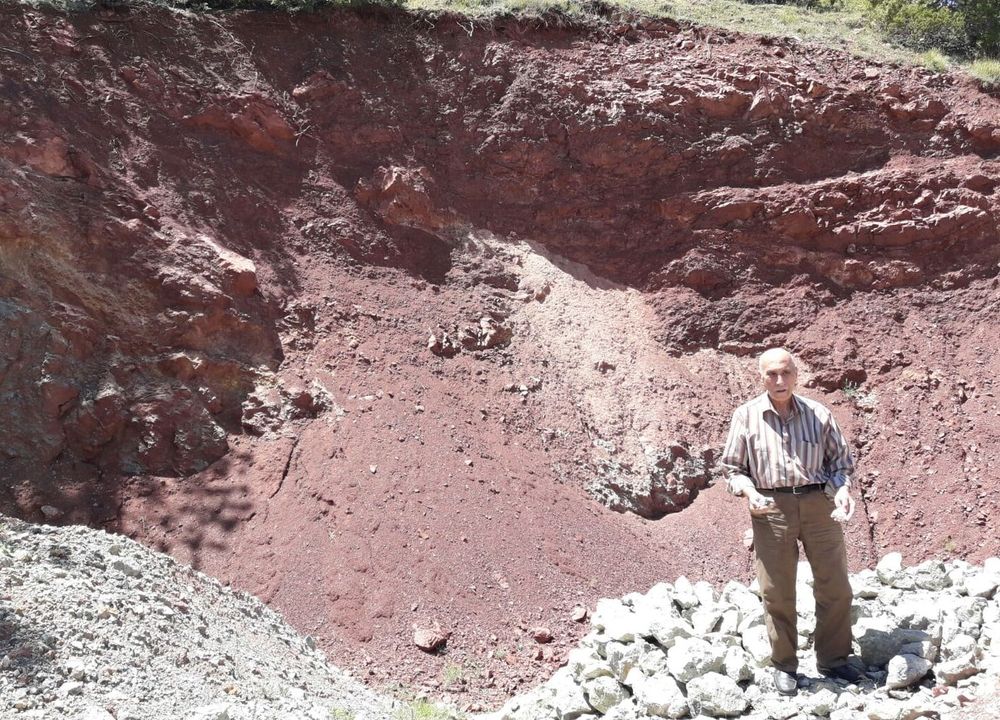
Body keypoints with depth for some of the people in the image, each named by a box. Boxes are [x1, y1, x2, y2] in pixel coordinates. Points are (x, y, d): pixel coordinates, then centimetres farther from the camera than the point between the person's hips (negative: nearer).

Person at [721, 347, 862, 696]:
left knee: (835, 587, 8)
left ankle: (833, 659, 27)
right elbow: (732, 467, 6)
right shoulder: (747, 415, 1)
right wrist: (749, 491, -13)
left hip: (818, 504, 2)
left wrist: (842, 487, -7)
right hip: (771, 508, -1)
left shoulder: (818, 414, 5)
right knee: (777, 592, 4)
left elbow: (840, 458, 12)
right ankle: (784, 665, 20)